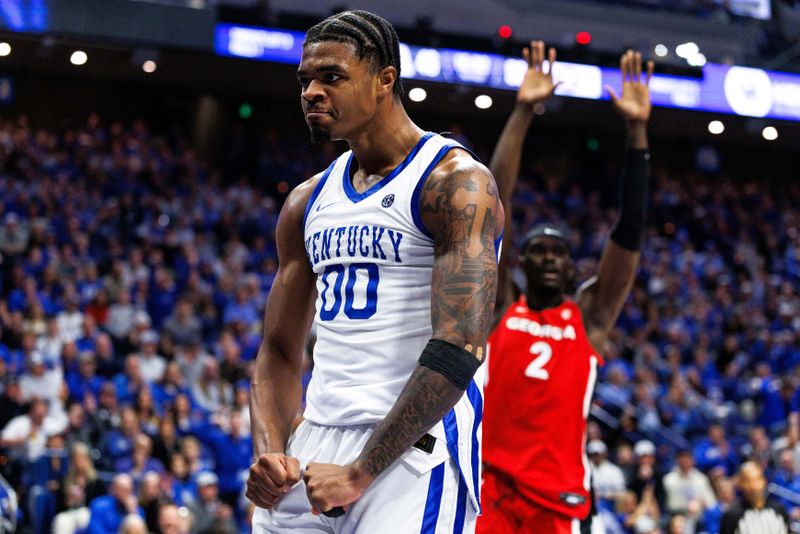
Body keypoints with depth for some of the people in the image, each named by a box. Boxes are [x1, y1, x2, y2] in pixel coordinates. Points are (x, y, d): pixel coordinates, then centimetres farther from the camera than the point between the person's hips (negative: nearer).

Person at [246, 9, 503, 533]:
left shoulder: (455, 183, -9)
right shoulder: (308, 202, 14)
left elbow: (459, 350, -18)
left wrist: (359, 473, -20)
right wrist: (269, 449, -3)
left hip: (414, 445, -6)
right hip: (317, 444, 7)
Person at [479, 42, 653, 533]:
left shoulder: (590, 317, 11)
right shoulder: (498, 306, 10)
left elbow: (630, 229, 4)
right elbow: (494, 203, 4)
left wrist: (637, 132, -4)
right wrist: (523, 111, -2)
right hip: (491, 484, -1)